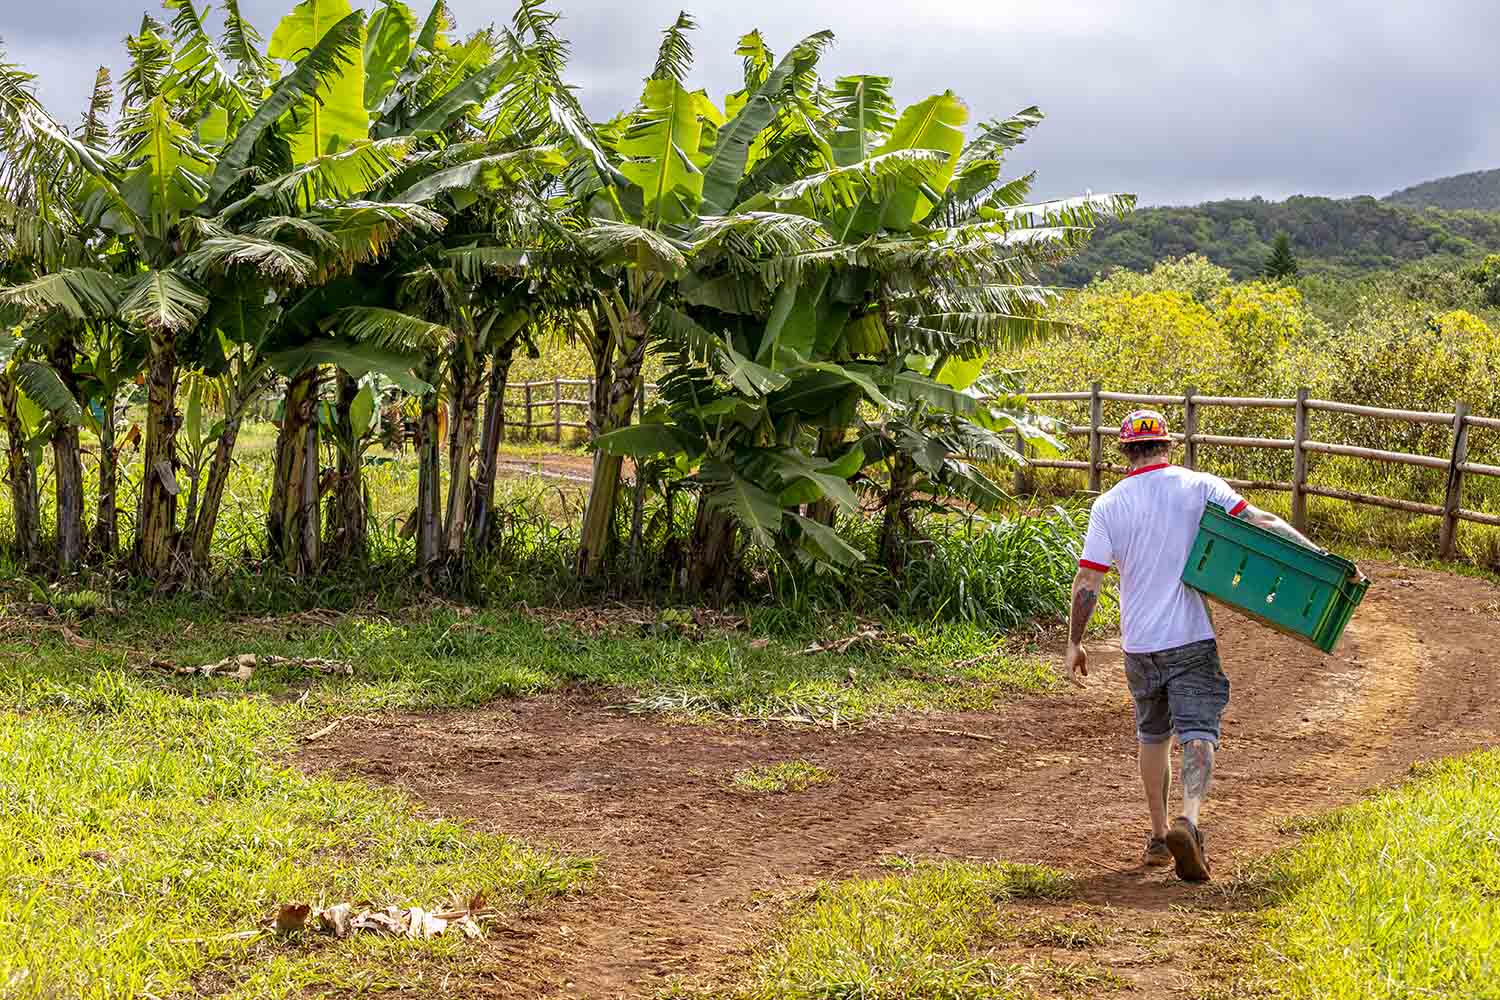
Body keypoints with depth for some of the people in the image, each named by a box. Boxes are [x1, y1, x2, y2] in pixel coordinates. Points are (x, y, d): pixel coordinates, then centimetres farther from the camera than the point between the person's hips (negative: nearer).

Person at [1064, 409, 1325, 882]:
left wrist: (1074, 643, 8)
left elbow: (1087, 581, -1)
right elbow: (1260, 522, -10)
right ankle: (1188, 820, -30)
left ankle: (1159, 834, 24)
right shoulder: (1200, 487, -2)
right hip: (1191, 638, -2)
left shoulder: (1108, 505, 1)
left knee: (1152, 734, 19)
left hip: (1139, 643, 2)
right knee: (1198, 732, -6)